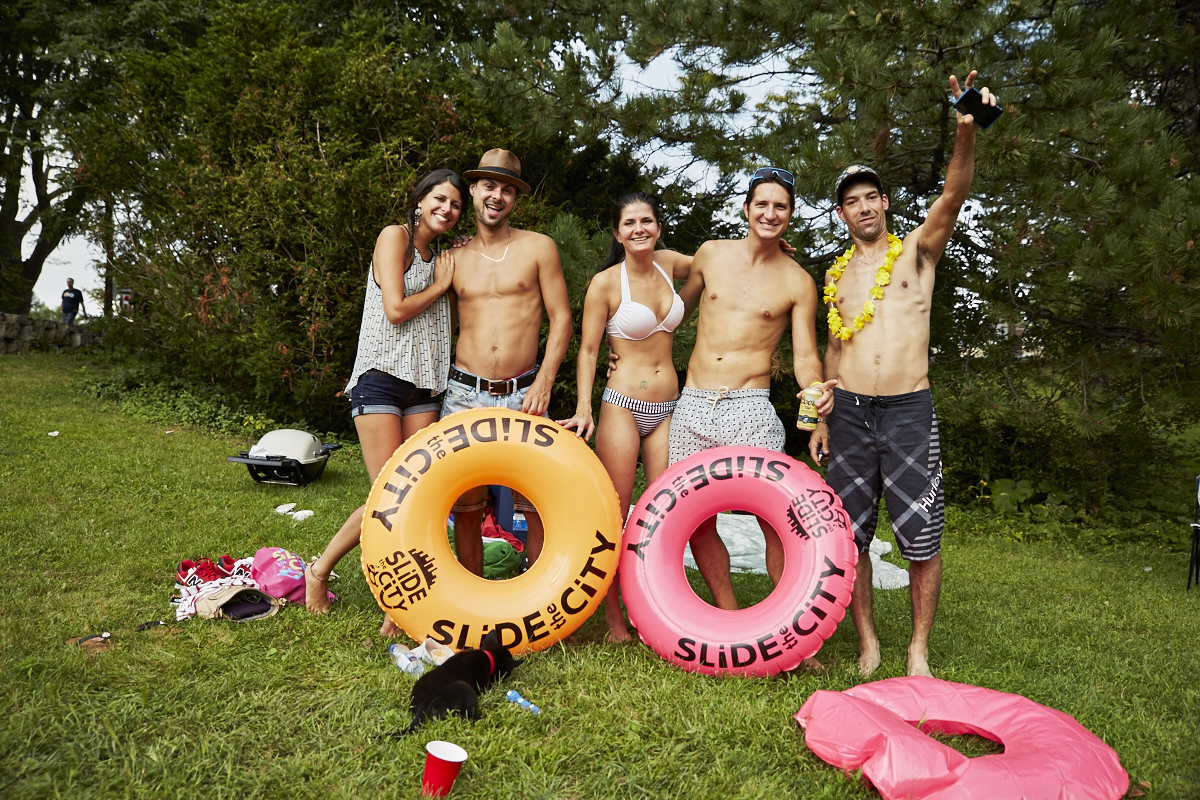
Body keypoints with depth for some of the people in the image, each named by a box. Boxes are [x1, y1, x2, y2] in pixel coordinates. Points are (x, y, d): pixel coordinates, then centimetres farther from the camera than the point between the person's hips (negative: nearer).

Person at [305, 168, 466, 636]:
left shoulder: (443, 256, 21)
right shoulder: (395, 236, 0)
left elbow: (442, 321, 16)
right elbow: (395, 309, -10)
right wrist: (440, 285, 0)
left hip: (424, 387, 7)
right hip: (382, 377, -6)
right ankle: (320, 571, 14)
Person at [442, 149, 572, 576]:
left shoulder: (538, 248, 4)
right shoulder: (455, 258, 11)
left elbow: (561, 318, 2)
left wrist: (544, 381, -7)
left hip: (523, 396, -2)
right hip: (465, 394, 2)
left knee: (537, 504, -3)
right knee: (465, 506, 4)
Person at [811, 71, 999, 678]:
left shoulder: (917, 251, 6)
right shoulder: (836, 273, 15)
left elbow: (954, 193, -13)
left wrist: (966, 133, -30)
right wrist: (823, 416, 14)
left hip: (909, 411, -3)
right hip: (849, 414, 3)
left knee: (921, 539, -1)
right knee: (849, 535, 5)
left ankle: (918, 650, 16)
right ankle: (868, 644, 20)